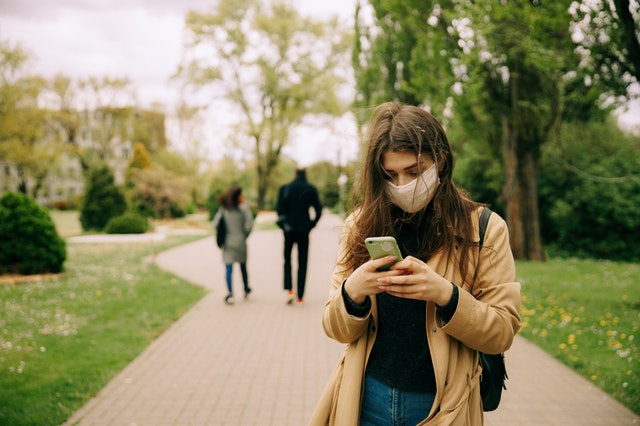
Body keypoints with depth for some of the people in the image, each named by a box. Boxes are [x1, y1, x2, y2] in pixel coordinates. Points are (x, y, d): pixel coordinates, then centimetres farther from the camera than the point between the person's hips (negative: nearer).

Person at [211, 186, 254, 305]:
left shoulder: (223, 209, 2)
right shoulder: (243, 208, -7)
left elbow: (215, 223, -2)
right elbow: (249, 224, -15)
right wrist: (245, 235, 1)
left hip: (228, 243, 1)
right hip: (240, 242, -1)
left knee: (229, 269, -1)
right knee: (243, 266, 18)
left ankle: (230, 294, -14)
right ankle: (246, 290, 33)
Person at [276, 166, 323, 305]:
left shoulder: (285, 188, -2)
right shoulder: (311, 189, 0)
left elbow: (280, 209, -8)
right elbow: (318, 209, -3)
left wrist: (284, 224, 2)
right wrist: (312, 224, 6)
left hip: (289, 230, 0)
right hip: (304, 230, 0)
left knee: (287, 259, 14)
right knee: (302, 262, 5)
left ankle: (288, 289, -3)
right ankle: (300, 296, 3)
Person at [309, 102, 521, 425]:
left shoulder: (484, 228, -7)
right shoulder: (362, 226, -4)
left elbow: (502, 333, -9)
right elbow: (336, 329, -2)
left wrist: (445, 294, -25)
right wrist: (353, 292, -23)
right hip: (368, 398, 1)